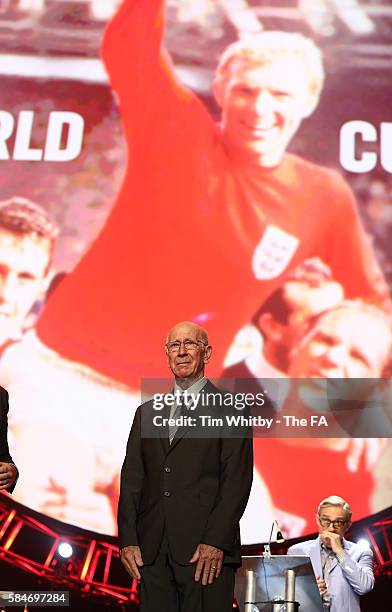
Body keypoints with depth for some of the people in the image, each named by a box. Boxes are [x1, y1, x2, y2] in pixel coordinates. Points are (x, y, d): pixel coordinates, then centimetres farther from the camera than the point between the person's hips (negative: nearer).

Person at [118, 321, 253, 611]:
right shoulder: (146, 412, 16)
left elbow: (237, 480, -6)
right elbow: (132, 479, 10)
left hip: (207, 549, -4)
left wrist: (216, 542, -14)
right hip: (152, 551, 4)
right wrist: (128, 540, 0)